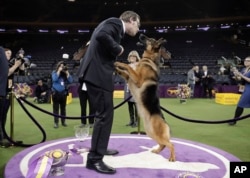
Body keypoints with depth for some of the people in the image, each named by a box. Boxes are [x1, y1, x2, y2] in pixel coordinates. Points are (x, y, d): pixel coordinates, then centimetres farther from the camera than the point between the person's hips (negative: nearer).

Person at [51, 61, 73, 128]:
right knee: (56, 108, -1)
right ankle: (56, 122, 4)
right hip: (56, 92, -2)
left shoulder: (66, 73, 7)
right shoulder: (54, 72, 2)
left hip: (63, 93, 2)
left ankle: (63, 121, 18)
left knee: (63, 108, 8)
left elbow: (71, 81, -3)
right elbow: (54, 79, -17)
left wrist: (67, 72, -7)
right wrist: (59, 71, -13)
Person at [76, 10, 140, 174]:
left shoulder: (116, 27, 23)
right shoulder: (115, 22, -6)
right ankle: (95, 158, 0)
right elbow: (101, 35, -27)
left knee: (104, 114, 20)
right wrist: (118, 49, -14)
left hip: (98, 73, 11)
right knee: (105, 115, -7)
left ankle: (100, 148, 36)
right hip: (98, 74, -11)